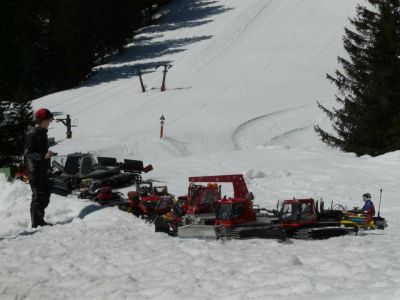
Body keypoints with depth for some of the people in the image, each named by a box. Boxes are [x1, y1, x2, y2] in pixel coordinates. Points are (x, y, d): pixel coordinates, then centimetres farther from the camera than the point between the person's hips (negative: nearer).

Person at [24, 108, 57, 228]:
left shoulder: (42, 132, 15)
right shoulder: (32, 134, -14)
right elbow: (28, 153, -19)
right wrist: (44, 155, -29)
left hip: (43, 171, 9)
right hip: (35, 172, -9)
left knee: (45, 195, 13)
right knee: (38, 196, -8)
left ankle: (40, 220, 22)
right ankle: (36, 224, -4)